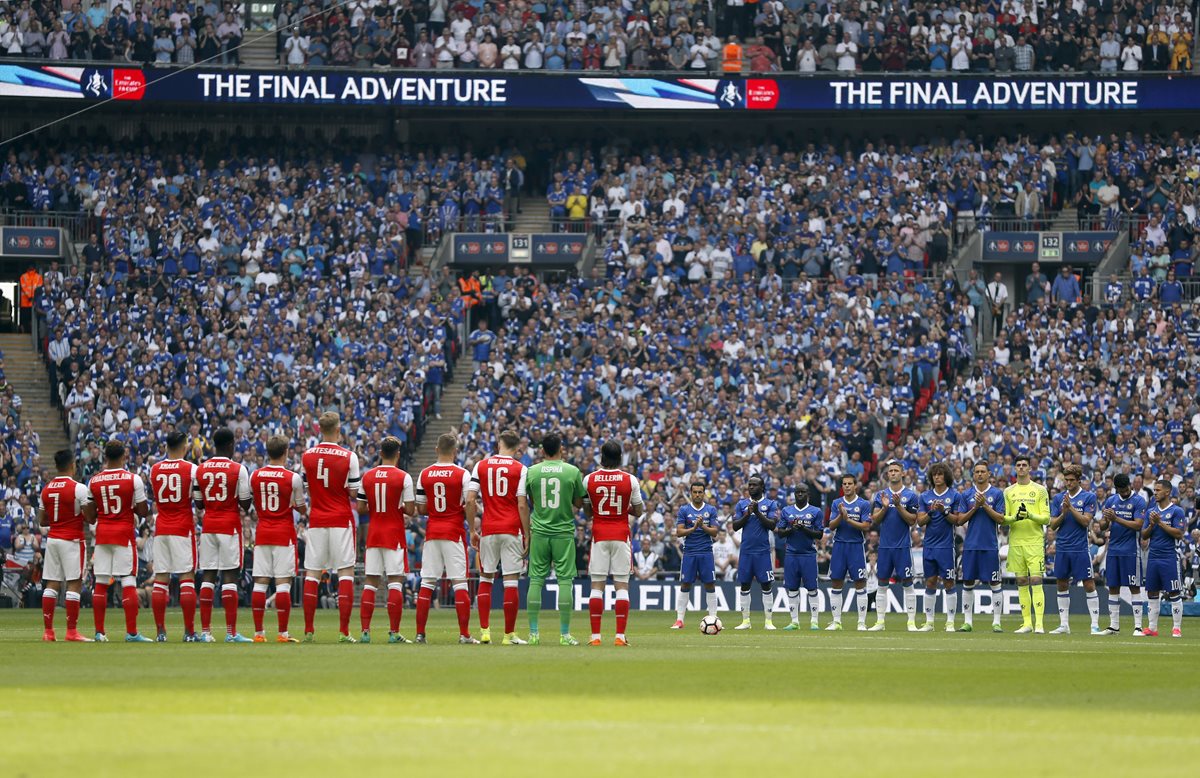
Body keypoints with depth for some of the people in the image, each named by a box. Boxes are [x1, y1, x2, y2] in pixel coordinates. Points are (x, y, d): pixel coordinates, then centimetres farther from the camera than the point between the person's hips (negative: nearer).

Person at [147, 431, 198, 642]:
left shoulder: (154, 469, 5)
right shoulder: (191, 469, -7)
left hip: (161, 529, 3)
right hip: (183, 528, -3)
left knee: (160, 578, 4)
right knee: (187, 577, -2)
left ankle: (160, 631, 2)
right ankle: (189, 632, -6)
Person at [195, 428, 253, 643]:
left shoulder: (200, 469, 3)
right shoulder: (238, 470, -8)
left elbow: (199, 503, 8)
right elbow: (245, 504, -5)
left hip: (208, 526, 4)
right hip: (230, 526, -4)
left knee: (208, 576, 6)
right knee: (230, 577, -3)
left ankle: (205, 631, 4)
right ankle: (231, 632, -7)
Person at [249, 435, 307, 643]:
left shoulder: (255, 476, 2)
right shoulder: (293, 478, -8)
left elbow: (254, 506, 12)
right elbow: (302, 508, 0)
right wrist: (305, 509, 21)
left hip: (262, 533, 3)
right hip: (284, 533, -3)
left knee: (260, 582, 4)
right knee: (283, 582, -4)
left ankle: (258, 632, 4)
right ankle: (283, 632, -6)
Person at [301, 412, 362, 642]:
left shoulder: (307, 456, 1)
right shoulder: (349, 457, -8)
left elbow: (305, 489, 8)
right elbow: (354, 493, -4)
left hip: (316, 520, 3)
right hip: (341, 520, -3)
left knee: (312, 574, 6)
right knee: (346, 572, 0)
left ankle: (308, 630, 4)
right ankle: (344, 631, -7)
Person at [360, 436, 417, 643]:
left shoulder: (367, 476, 3)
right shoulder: (403, 477, -9)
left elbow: (361, 508, 4)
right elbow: (410, 510, -11)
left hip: (373, 533, 4)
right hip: (394, 535, -4)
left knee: (370, 582, 7)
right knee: (395, 581, -2)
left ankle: (365, 631, 2)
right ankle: (394, 632, -6)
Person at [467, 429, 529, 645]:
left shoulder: (481, 466, 4)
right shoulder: (519, 469, -3)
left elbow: (469, 501, -1)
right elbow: (522, 505, -7)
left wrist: (472, 530, 8)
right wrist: (527, 535, -1)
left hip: (488, 530, 2)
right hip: (512, 530, -2)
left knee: (485, 579, 13)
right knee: (511, 581, 0)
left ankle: (484, 631, 6)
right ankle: (509, 634, 1)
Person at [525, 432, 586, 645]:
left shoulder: (532, 472, 0)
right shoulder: (572, 472, -4)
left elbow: (527, 502, 6)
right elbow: (579, 503, 3)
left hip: (539, 532, 1)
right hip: (564, 531, -1)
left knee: (536, 580, 5)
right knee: (565, 580, 1)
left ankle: (533, 633, 3)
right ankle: (565, 634, -1)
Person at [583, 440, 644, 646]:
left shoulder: (589, 480, -3)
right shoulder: (630, 480, -5)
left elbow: (587, 511, 8)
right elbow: (638, 511, 4)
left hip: (599, 536, 0)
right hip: (621, 535, 0)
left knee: (597, 585, 3)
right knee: (622, 585, 2)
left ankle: (595, 635, -1)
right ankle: (620, 635, -4)